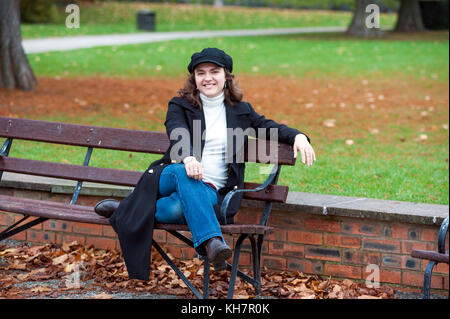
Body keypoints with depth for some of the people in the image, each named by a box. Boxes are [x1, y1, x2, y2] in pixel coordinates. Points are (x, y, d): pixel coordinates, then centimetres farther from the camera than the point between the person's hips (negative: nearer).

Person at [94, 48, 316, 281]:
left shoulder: (241, 111, 17)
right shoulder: (179, 107, 8)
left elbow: (270, 127, 21)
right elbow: (178, 136, -12)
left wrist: (298, 136, -3)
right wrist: (188, 158, -36)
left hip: (212, 191, 0)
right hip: (171, 177, 0)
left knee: (178, 208, -39)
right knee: (183, 173, -42)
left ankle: (126, 211, -19)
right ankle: (211, 241, -51)